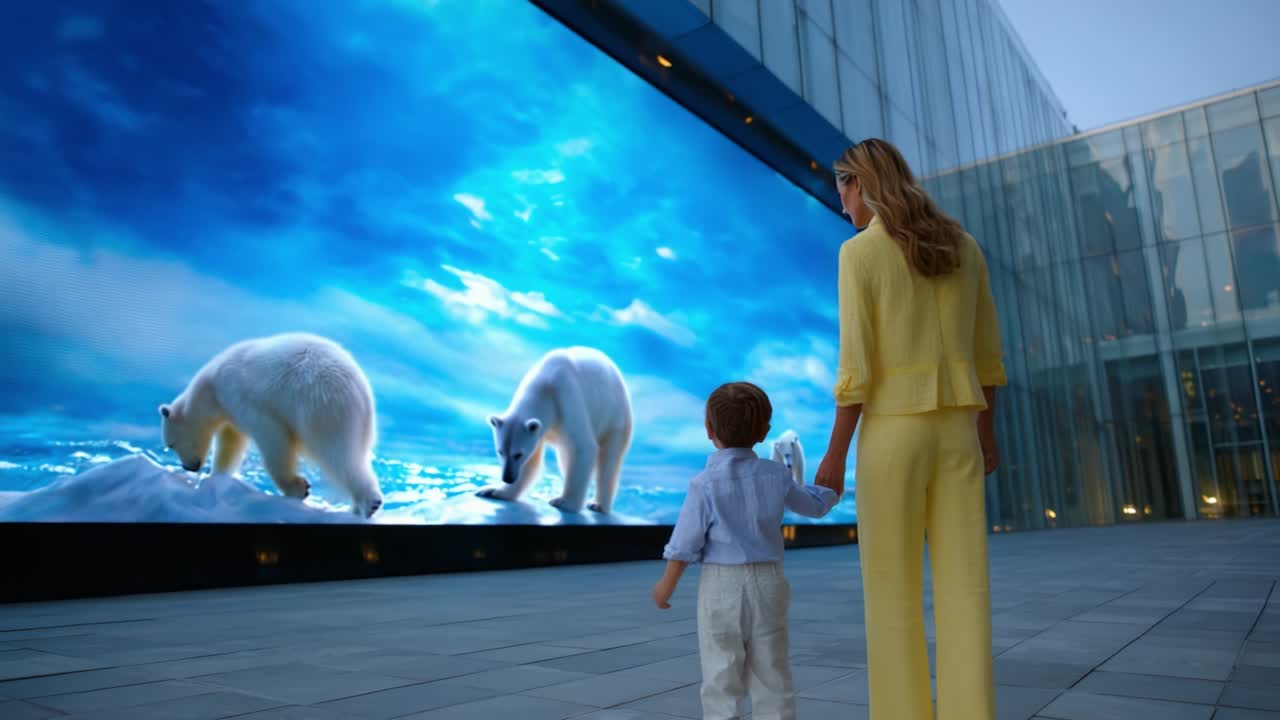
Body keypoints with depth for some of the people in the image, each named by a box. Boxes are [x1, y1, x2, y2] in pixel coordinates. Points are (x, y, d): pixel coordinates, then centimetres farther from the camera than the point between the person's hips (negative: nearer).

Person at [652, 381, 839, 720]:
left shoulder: (705, 484, -15)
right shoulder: (776, 475, -2)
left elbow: (686, 544, -11)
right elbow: (813, 506, 16)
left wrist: (666, 586, 3)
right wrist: (831, 490, 39)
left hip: (721, 585, -4)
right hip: (768, 581, 4)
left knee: (721, 672, 6)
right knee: (772, 670, 13)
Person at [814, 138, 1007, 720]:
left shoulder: (860, 253, -8)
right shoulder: (964, 246, 10)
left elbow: (857, 366, -14)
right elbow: (985, 351, 13)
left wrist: (835, 453, -7)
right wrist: (986, 430, 21)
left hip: (892, 432, -5)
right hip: (955, 430, 5)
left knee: (892, 589, 3)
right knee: (963, 587, 6)